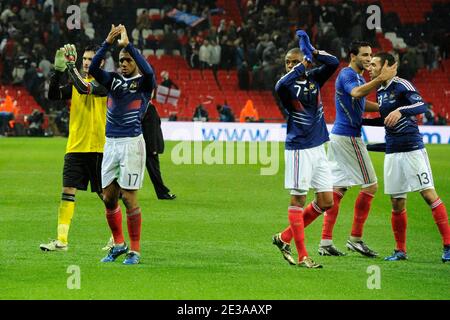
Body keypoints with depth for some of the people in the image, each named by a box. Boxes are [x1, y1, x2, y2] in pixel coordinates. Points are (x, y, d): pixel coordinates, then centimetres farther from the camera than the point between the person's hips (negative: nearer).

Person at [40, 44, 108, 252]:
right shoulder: (76, 82, 12)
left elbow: (85, 88, -24)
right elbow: (53, 95, 1)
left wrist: (71, 65, -20)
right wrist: (58, 70, -11)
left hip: (98, 147, -5)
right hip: (75, 147, 5)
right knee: (68, 191, -4)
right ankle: (61, 240, -6)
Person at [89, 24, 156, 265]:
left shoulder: (144, 83, 1)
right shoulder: (113, 80, 13)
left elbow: (148, 71, -21)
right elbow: (93, 68, -2)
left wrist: (128, 44, -19)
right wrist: (108, 42, -14)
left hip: (131, 143, -5)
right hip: (110, 144, 5)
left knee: (129, 198, -6)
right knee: (109, 197, 7)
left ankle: (135, 250, 1)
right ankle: (119, 245, 23)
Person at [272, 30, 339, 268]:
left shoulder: (314, 78, 7)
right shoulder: (288, 84, -8)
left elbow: (334, 63, -5)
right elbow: (280, 86, -32)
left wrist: (312, 52, -18)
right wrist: (303, 64, -26)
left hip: (318, 148, 7)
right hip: (299, 148, -6)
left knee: (326, 201, 7)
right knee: (298, 199, -3)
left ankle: (285, 238, 17)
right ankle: (302, 256, -1)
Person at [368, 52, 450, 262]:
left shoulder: (401, 85, -8)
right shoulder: (380, 92, 15)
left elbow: (421, 105, -23)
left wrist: (400, 111, -38)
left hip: (412, 148, -7)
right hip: (392, 153, 7)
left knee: (429, 195, -8)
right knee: (397, 204, 6)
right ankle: (400, 250, 15)